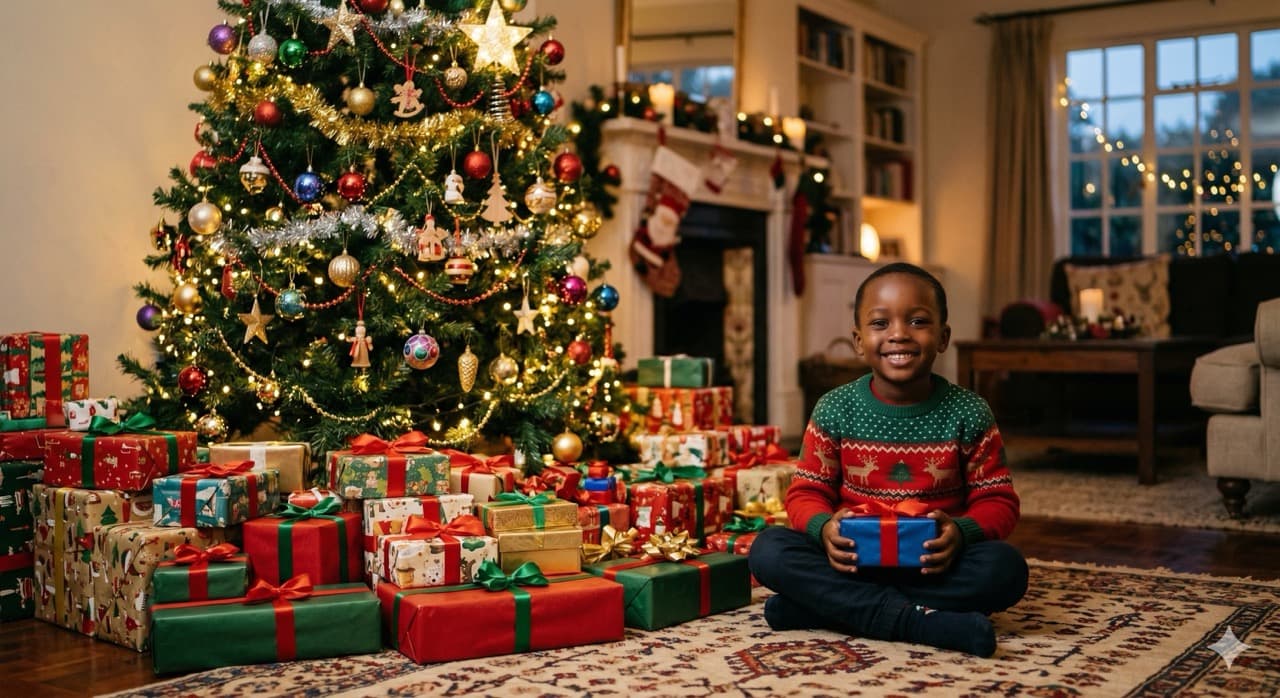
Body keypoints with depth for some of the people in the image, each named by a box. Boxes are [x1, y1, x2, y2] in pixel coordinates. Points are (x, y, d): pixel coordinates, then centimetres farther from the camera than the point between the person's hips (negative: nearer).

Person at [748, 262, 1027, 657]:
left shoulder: (968, 414, -2)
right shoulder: (834, 411, -1)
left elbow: (997, 501, 0)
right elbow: (806, 493, 2)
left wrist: (962, 532, -23)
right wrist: (824, 527, -22)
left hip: (934, 564, 0)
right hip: (851, 559, 0)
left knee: (1006, 568, -30)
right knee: (767, 550, -24)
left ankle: (826, 607, -25)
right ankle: (919, 621, -32)